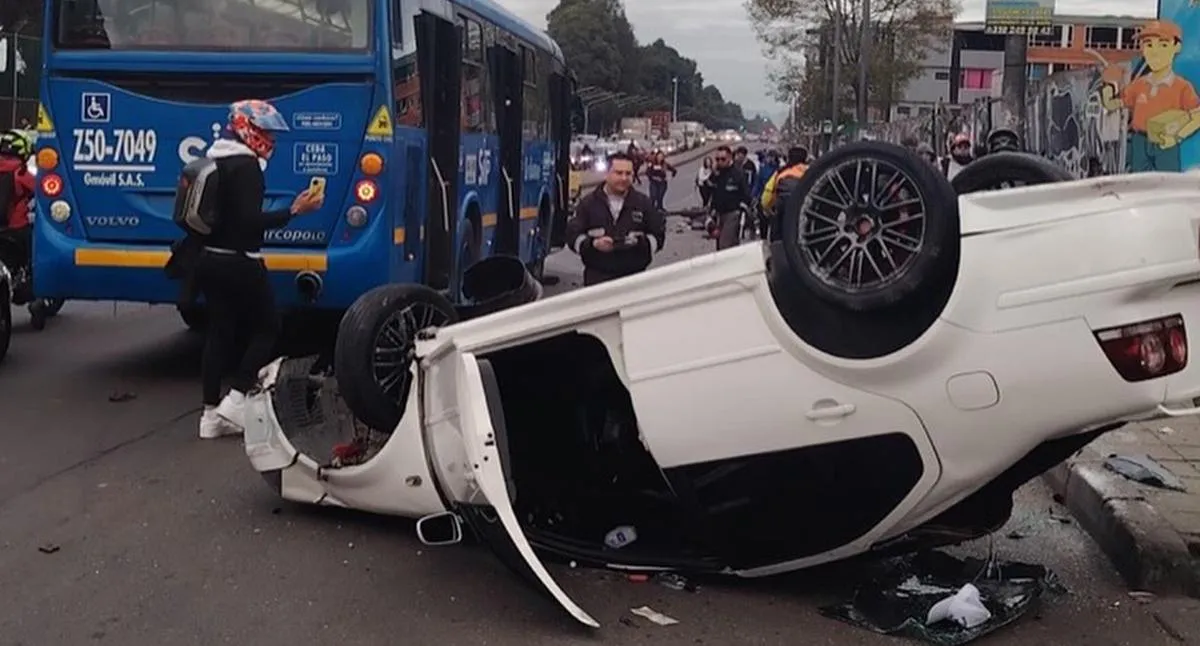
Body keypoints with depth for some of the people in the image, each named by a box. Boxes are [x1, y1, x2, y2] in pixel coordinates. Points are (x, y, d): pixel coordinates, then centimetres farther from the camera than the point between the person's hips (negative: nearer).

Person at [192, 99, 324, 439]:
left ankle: (211, 412, 10)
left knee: (219, 332, 10)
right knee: (266, 328, 5)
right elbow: (250, 220, -22)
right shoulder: (246, 165, -16)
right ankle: (236, 399, -3)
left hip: (209, 259, 9)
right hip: (238, 263, -9)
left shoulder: (215, 162, 12)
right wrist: (294, 211, -22)